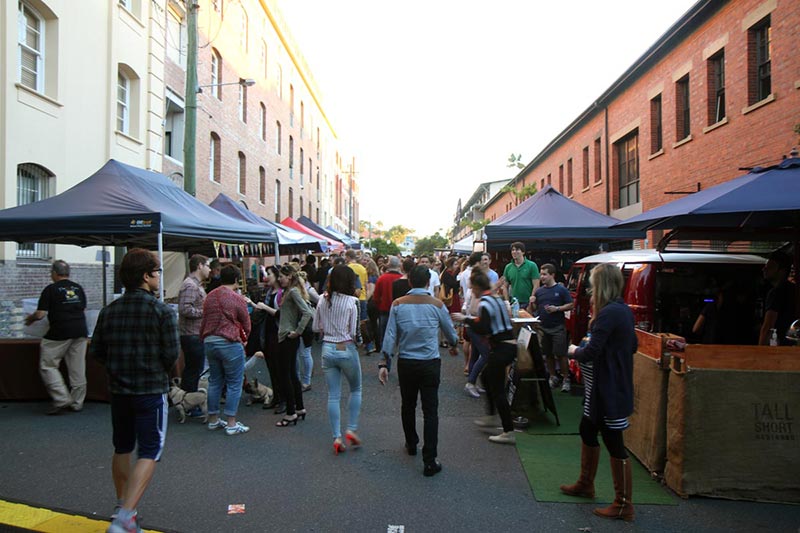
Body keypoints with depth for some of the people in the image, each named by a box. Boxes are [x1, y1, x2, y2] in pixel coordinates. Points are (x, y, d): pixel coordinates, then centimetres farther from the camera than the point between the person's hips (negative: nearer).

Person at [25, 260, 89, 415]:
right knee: (77, 368, 8)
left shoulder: (51, 289, -5)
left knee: (47, 366, 7)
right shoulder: (78, 288, 11)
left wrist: (30, 318, 13)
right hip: (80, 331, 6)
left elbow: (40, 314, -7)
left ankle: (62, 399, -1)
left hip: (60, 333, -5)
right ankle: (77, 403, 14)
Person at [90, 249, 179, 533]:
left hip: (118, 389, 6)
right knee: (149, 452, 1)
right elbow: (172, 353, -14)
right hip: (151, 390, -6)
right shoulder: (162, 311, -14)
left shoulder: (109, 310, 2)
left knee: (122, 449, 21)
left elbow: (96, 351, 4)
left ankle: (122, 505, 35)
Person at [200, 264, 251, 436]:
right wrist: (244, 338, 17)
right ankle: (231, 424, 3)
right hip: (230, 343, -6)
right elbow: (246, 324, -2)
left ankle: (213, 419, 24)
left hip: (209, 342, 7)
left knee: (215, 381, 16)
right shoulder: (237, 298, -10)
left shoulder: (210, 296, 8)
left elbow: (204, 320, 12)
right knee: (234, 383, 1)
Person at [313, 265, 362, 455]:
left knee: (333, 395, 9)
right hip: (346, 350, -4)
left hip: (327, 349, 4)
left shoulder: (323, 301, 1)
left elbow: (316, 327, 8)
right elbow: (354, 333, -12)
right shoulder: (351, 302, -12)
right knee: (356, 390, 18)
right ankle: (351, 429, 13)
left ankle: (337, 437, 10)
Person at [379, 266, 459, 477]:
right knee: (430, 411, 2)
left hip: (406, 363, 2)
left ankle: (411, 445, 39)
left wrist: (385, 363, -3)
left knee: (408, 406, 20)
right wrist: (454, 345, 28)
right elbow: (450, 332, 6)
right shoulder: (437, 305, -6)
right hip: (430, 364, -2)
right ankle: (430, 461, 1)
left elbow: (390, 336, -7)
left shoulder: (398, 304, -4)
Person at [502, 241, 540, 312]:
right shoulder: (508, 267, 7)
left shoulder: (532, 266, -3)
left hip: (527, 303, -3)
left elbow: (536, 286, -7)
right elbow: (505, 287, 11)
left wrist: (531, 304, -13)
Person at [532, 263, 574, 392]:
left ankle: (565, 379, 5)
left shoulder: (561, 289, -4)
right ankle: (553, 377, 23)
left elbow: (571, 305, -6)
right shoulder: (539, 291, 10)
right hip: (543, 328, 5)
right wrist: (532, 303, -6)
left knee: (561, 354, -5)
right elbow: (535, 308, 16)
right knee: (548, 354, 11)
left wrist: (557, 308, -18)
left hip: (558, 328, -5)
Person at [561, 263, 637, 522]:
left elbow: (591, 352, -24)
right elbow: (632, 345, 18)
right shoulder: (624, 311, 8)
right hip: (614, 386, 10)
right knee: (587, 430, 22)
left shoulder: (608, 314, -22)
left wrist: (575, 351, -4)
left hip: (608, 390, -10)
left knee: (614, 442, 1)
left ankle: (623, 505, 14)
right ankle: (585, 484, 39)